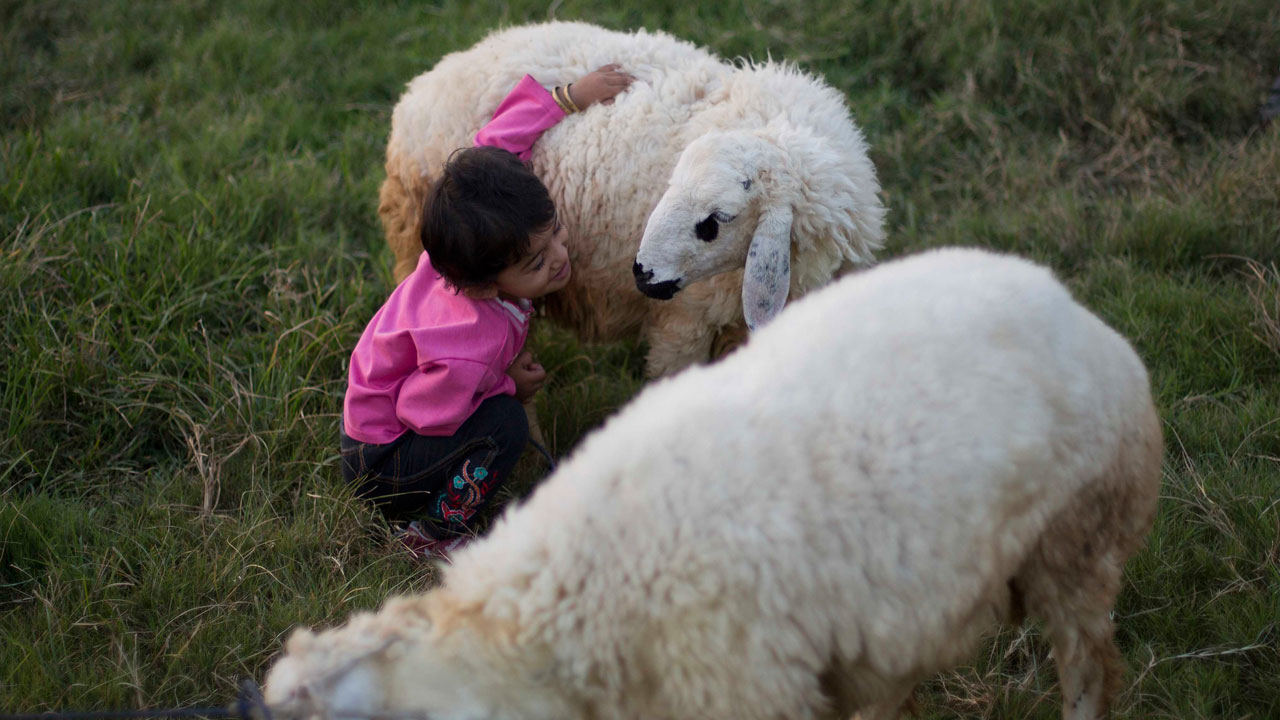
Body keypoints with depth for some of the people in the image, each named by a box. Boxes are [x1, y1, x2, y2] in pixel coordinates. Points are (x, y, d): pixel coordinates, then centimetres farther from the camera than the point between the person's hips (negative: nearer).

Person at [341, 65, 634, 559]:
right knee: (504, 423, -26)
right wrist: (508, 386, -15)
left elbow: (493, 145, -6)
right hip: (377, 462, -9)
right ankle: (432, 534, -5)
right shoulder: (469, 352, -41)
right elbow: (420, 409, -25)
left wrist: (571, 97, -3)